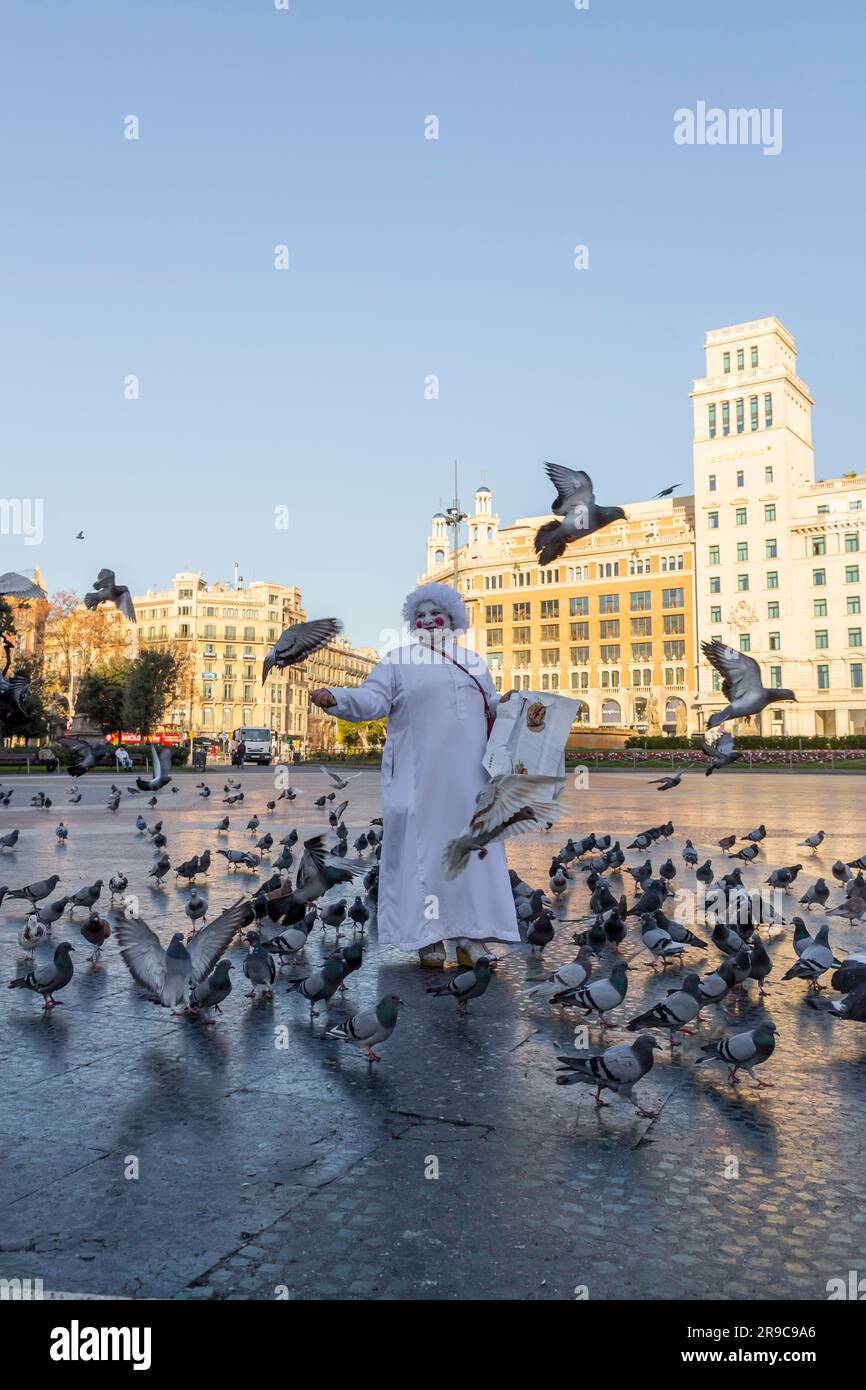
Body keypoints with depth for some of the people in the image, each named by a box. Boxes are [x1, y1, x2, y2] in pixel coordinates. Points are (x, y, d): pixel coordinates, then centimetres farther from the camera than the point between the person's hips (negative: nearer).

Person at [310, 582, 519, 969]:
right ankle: (428, 937, 3)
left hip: (469, 776, 4)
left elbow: (488, 705, 22)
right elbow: (371, 699, -8)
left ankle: (471, 937, 9)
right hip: (419, 775, -4)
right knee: (423, 847, -5)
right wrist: (337, 698, -26)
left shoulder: (473, 662, 19)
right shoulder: (399, 661, 5)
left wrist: (504, 703, -1)